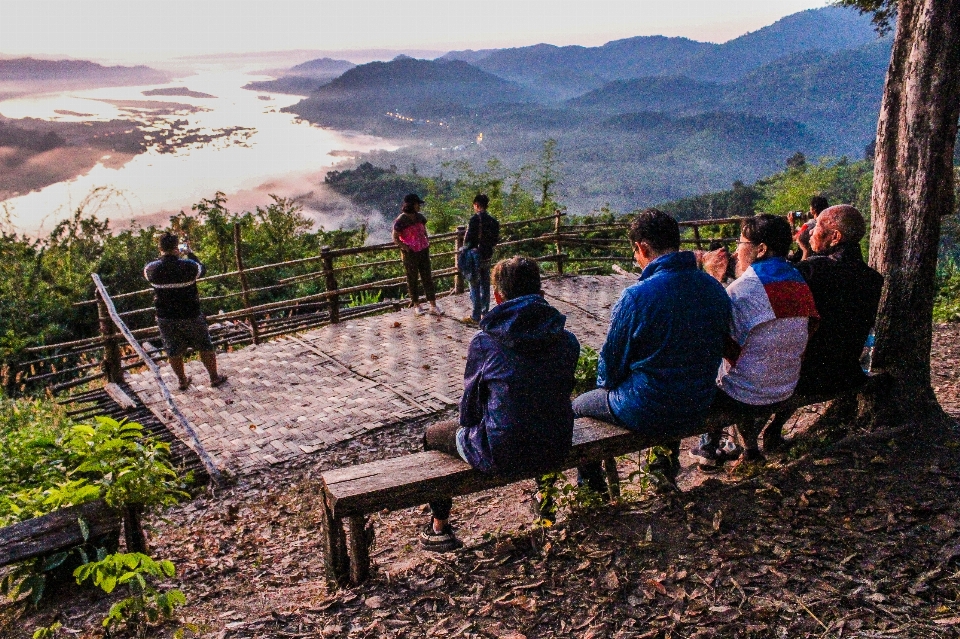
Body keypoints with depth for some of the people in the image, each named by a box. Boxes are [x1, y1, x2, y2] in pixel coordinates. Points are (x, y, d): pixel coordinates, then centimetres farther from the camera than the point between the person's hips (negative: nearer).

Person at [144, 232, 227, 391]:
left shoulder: (153, 269, -13)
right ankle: (214, 378, 27)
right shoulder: (188, 266, -19)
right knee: (205, 346, 16)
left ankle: (182, 381, 32)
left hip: (165, 318, 2)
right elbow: (202, 269, 3)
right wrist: (189, 253, 14)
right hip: (190, 315, -2)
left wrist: (163, 257, 14)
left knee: (174, 351, 19)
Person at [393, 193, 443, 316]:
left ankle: (433, 306, 7)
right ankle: (416, 305, 21)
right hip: (410, 254, -5)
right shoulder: (401, 220, -12)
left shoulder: (419, 216, 7)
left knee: (427, 278, 5)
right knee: (412, 279, 8)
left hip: (423, 251, 5)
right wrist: (406, 248, -18)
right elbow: (395, 238, -8)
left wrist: (427, 243, 9)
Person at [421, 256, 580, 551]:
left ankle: (439, 528, 31)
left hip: (501, 455, -5)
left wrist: (469, 428, 21)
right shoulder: (567, 341, -2)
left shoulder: (484, 342, -12)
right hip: (556, 451, 5)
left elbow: (469, 406, -1)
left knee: (434, 435, 23)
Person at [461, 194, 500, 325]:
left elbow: (468, 238, -18)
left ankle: (475, 317, 3)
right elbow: (496, 239, 8)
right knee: (485, 286, 15)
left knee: (475, 286, 0)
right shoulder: (493, 220, 3)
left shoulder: (475, 219, -17)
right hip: (488, 256, 6)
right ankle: (485, 313, 24)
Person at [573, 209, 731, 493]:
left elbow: (612, 361, -12)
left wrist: (606, 383, 11)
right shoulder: (715, 290, -5)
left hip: (646, 413, -6)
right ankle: (666, 471, 53)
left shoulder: (636, 296, -23)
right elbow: (717, 350, 9)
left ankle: (592, 489, 31)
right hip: (698, 409, 6)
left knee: (578, 407, 20)